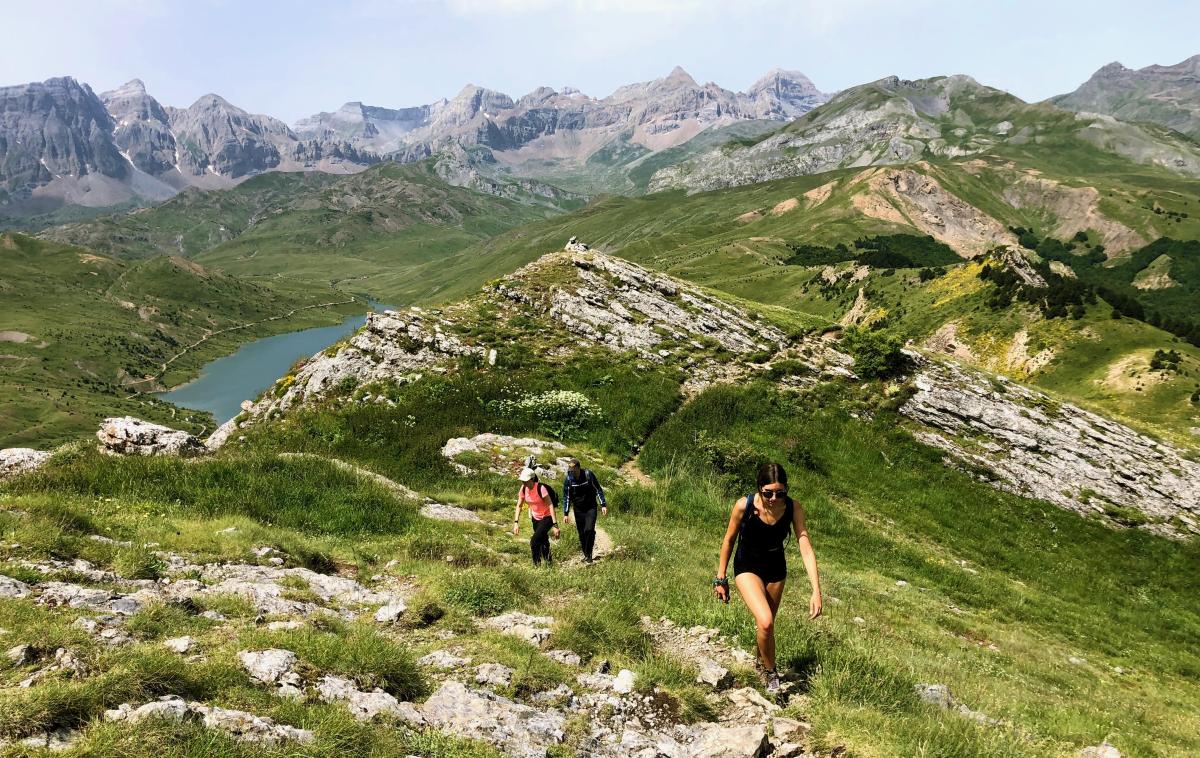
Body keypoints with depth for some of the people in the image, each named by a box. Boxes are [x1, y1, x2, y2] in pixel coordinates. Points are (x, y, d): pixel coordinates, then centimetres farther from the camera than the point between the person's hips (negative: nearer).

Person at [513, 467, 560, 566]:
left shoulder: (541, 488, -27)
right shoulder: (524, 489, -9)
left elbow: (551, 505, -28)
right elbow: (519, 506, 0)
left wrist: (555, 525, -32)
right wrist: (516, 522, -9)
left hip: (547, 517, -6)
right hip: (536, 517, 6)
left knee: (534, 541, -18)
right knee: (542, 541, 17)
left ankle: (537, 564, -4)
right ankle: (549, 561, 36)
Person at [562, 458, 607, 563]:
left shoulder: (588, 474, -17)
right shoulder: (568, 479, -11)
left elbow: (598, 490, -7)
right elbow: (566, 497, -2)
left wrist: (603, 505, -9)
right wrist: (566, 513, -3)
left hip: (591, 508, -2)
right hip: (578, 510, 2)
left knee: (589, 530, -16)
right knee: (581, 533, 5)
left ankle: (589, 555, -6)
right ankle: (586, 555, 20)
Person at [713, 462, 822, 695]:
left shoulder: (793, 508, -23)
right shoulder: (744, 506, -28)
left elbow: (806, 550, -24)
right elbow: (729, 540, -12)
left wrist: (816, 591, -31)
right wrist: (721, 578, -4)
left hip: (776, 568, 3)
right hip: (747, 567, -3)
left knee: (767, 624, 18)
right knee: (765, 622, -21)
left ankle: (761, 661, 49)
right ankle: (771, 673, 5)